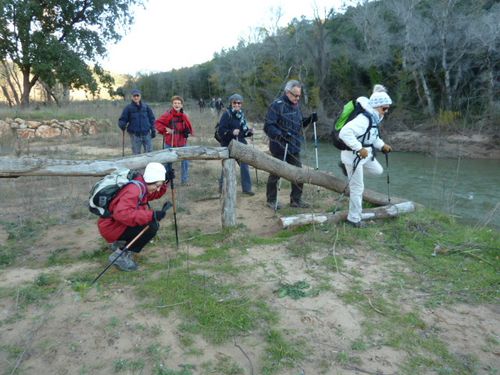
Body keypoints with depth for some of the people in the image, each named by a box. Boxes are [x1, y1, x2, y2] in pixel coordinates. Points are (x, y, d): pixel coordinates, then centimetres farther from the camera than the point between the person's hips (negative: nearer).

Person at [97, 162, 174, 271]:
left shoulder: (141, 185, 2)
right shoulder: (133, 190, -27)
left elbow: (154, 195, 19)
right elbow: (121, 213, -39)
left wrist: (164, 182, 1)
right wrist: (151, 215, -40)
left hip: (119, 223, 10)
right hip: (111, 228, -10)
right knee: (152, 226, -23)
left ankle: (120, 243, 19)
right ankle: (120, 255, -12)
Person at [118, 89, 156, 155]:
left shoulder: (146, 107, 6)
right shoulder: (128, 108, 0)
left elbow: (151, 118, 12)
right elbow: (122, 120, 0)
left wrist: (153, 130, 6)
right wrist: (122, 125, -22)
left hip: (146, 134, 2)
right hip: (135, 135, -2)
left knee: (149, 152, 5)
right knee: (136, 154, 4)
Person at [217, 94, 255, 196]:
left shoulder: (241, 114, 10)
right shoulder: (227, 114, -9)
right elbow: (221, 130, -16)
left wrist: (249, 132, -2)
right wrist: (232, 132, -29)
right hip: (228, 144, -5)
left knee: (244, 165, -2)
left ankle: (246, 188, 6)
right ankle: (222, 186, 26)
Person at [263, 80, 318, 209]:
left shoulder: (295, 105, 11)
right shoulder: (277, 105, -14)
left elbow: (299, 124, 20)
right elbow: (268, 126, -19)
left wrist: (309, 119, 2)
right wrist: (281, 135, -32)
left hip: (294, 147, 7)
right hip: (280, 148, -7)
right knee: (275, 174, 7)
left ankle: (296, 199, 23)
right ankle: (271, 200, 23)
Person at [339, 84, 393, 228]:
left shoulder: (374, 118, 4)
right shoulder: (363, 119, -27)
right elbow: (345, 132, -39)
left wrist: (382, 145, 6)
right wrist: (359, 148, -35)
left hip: (365, 153, 9)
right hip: (354, 155, -9)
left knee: (378, 170, 24)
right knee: (357, 188, 0)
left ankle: (347, 167, 28)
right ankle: (354, 219, 15)